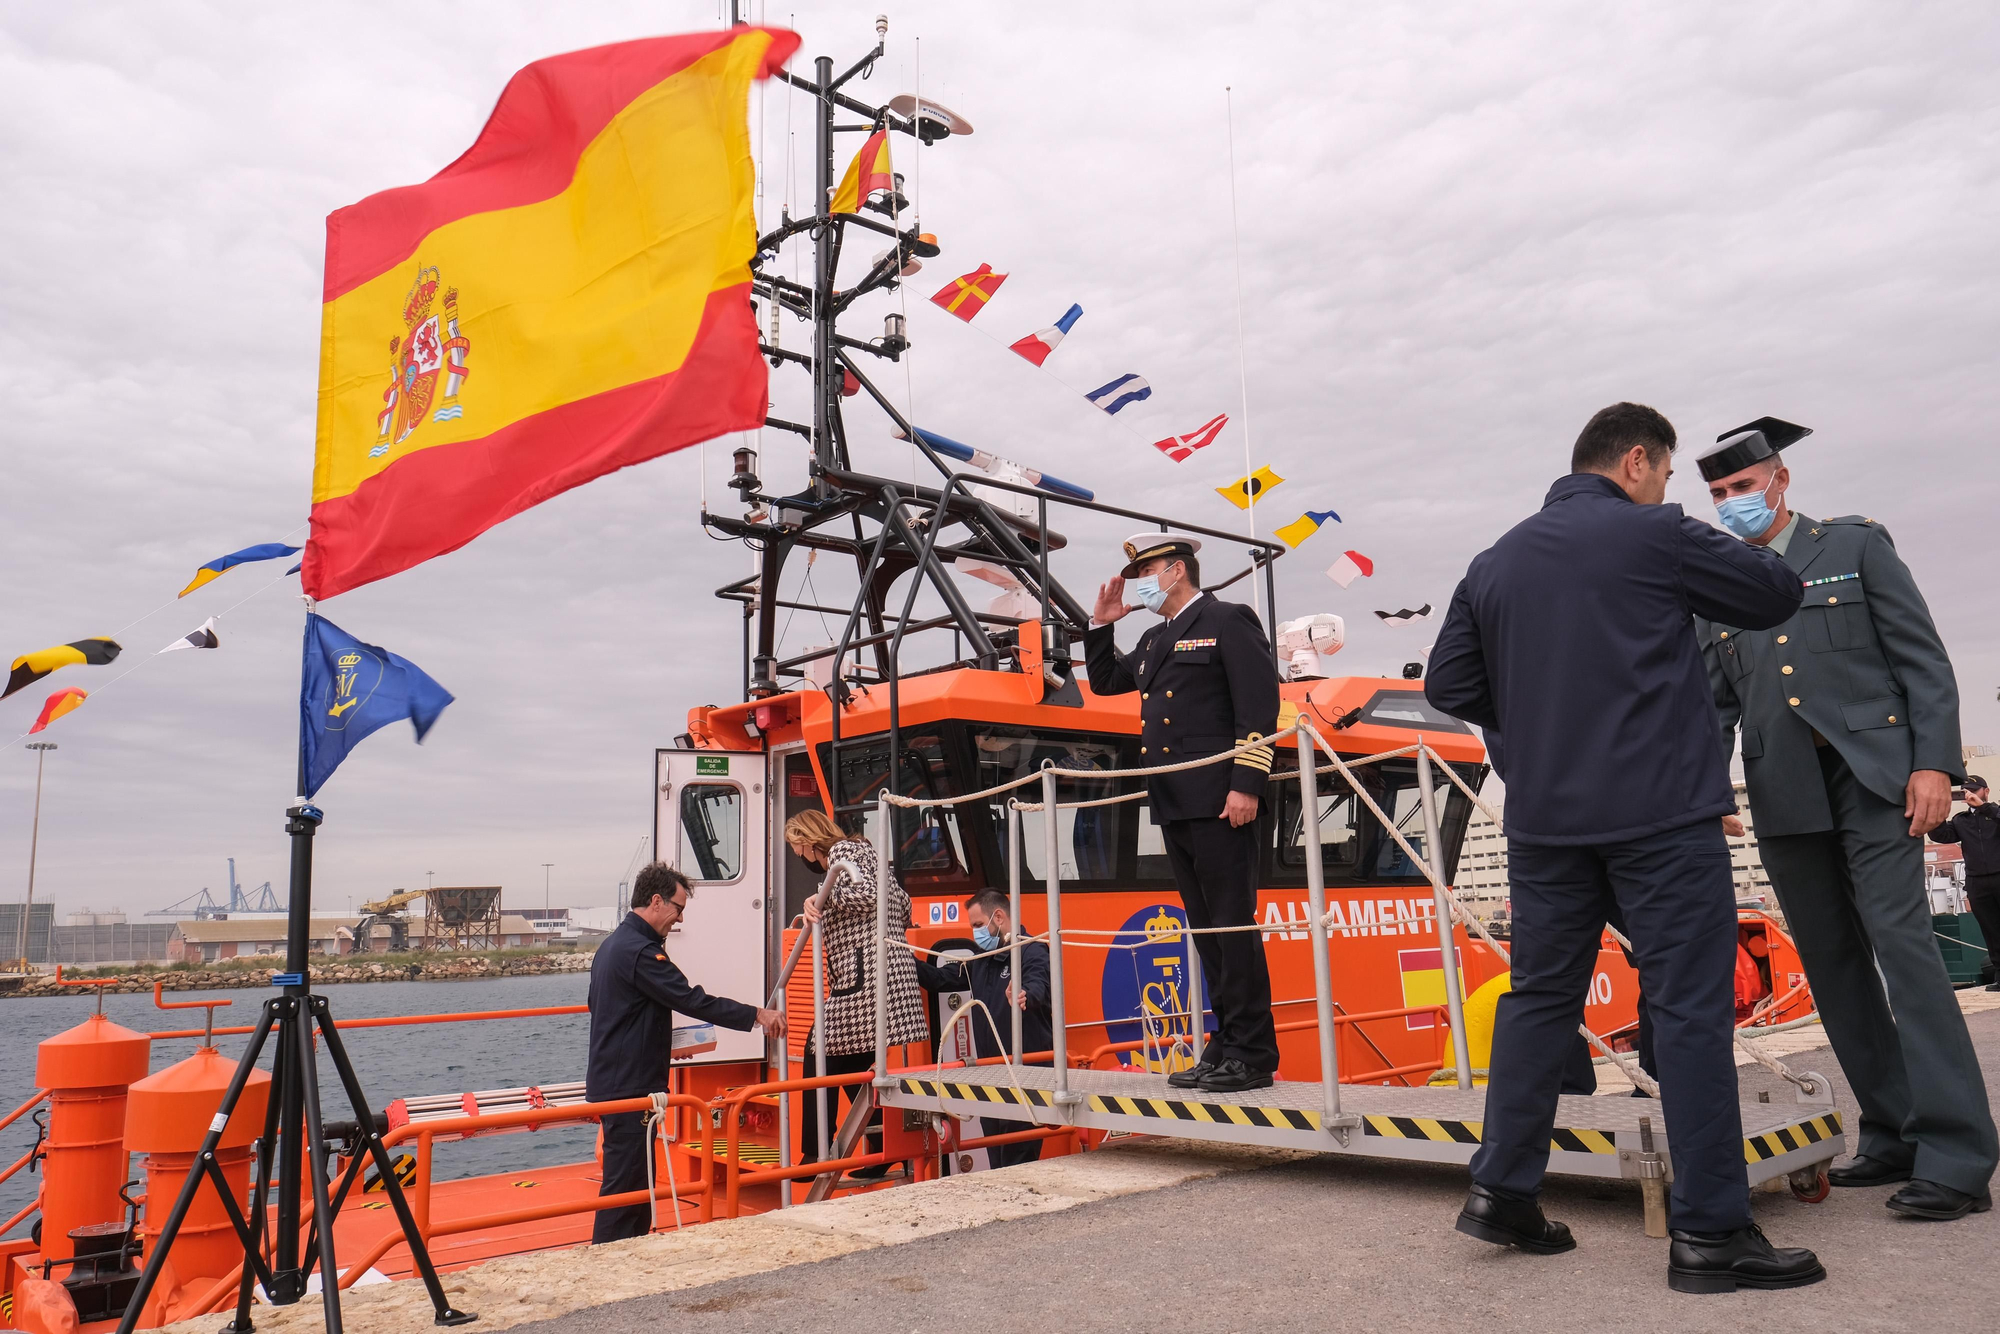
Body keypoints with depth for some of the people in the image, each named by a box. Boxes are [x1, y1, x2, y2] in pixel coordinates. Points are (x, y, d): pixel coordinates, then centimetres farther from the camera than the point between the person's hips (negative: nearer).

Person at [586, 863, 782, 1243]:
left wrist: (665, 1044, 21)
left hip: (613, 1080, 11)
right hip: (629, 1087, -11)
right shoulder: (639, 951, -19)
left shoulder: (612, 944, 15)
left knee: (637, 1177, 16)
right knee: (624, 1182, -5)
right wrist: (756, 1015, -18)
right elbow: (692, 1000, -22)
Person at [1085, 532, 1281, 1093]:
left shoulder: (1228, 621, -2)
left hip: (1217, 803, -8)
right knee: (1205, 930, 10)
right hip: (1173, 808, 8)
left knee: (1233, 926, -6)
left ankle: (1252, 1055, 0)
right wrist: (1102, 625, 18)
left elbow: (1259, 705, -10)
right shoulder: (1155, 639, 21)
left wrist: (1246, 785, -17)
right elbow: (1105, 682, 32)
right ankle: (1225, 1047, 17)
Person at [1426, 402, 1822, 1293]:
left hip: (1544, 818, 6)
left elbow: (1449, 684, 11)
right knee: (1689, 1007, 0)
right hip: (1660, 812, -6)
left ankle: (1503, 1193, 18)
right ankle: (1708, 1230, 5)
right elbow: (1777, 596, 7)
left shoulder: (1495, 562, 12)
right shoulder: (1655, 535, -4)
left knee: (1540, 996, 12)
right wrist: (1722, 551, 25)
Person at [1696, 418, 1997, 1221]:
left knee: (1900, 940, -13)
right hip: (1784, 798, 4)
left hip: (1872, 777, -4)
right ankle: (1893, 1137, 15)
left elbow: (1922, 659, 0)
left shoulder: (1855, 546, 6)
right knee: (1832, 965, 6)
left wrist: (1934, 763, -11)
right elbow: (1718, 706, 14)